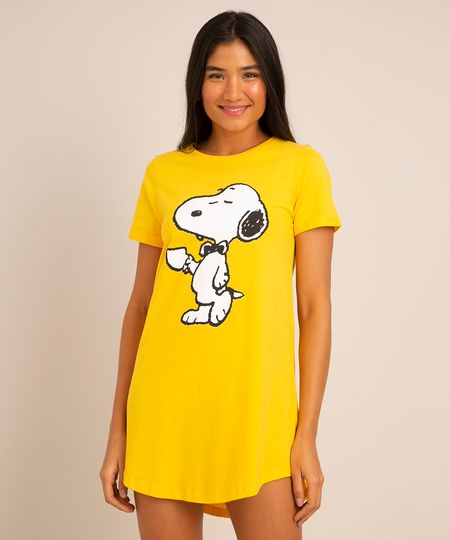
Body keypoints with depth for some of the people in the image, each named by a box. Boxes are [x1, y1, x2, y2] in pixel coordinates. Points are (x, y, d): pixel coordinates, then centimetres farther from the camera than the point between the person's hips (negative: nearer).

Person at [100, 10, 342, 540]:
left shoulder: (301, 166, 0)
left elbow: (314, 306, -2)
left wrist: (307, 435, -7)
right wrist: (118, 431, 6)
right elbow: (140, 304, 9)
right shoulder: (162, 173, 7)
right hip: (162, 415, 2)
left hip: (258, 415, -2)